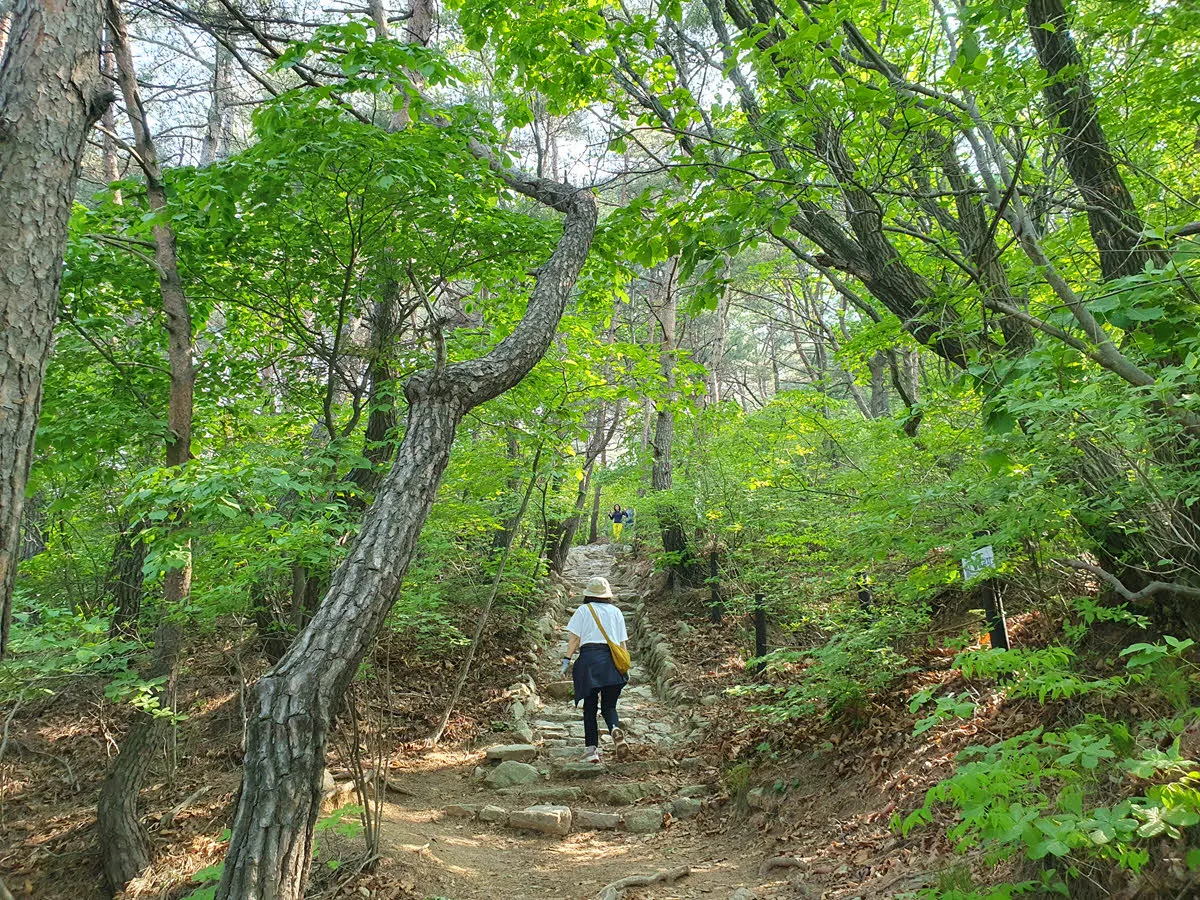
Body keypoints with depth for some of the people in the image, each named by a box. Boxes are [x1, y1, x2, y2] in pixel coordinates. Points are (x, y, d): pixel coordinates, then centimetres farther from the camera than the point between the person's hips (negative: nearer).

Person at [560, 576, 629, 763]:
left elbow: (574, 638, -1)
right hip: (611, 659, 2)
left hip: (589, 658, -2)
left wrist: (567, 659, 3)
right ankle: (615, 729, -22)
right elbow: (623, 642, 13)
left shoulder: (583, 610, 8)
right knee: (609, 705, 9)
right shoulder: (616, 612, 15)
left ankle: (591, 749, -2)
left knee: (589, 707, 5)